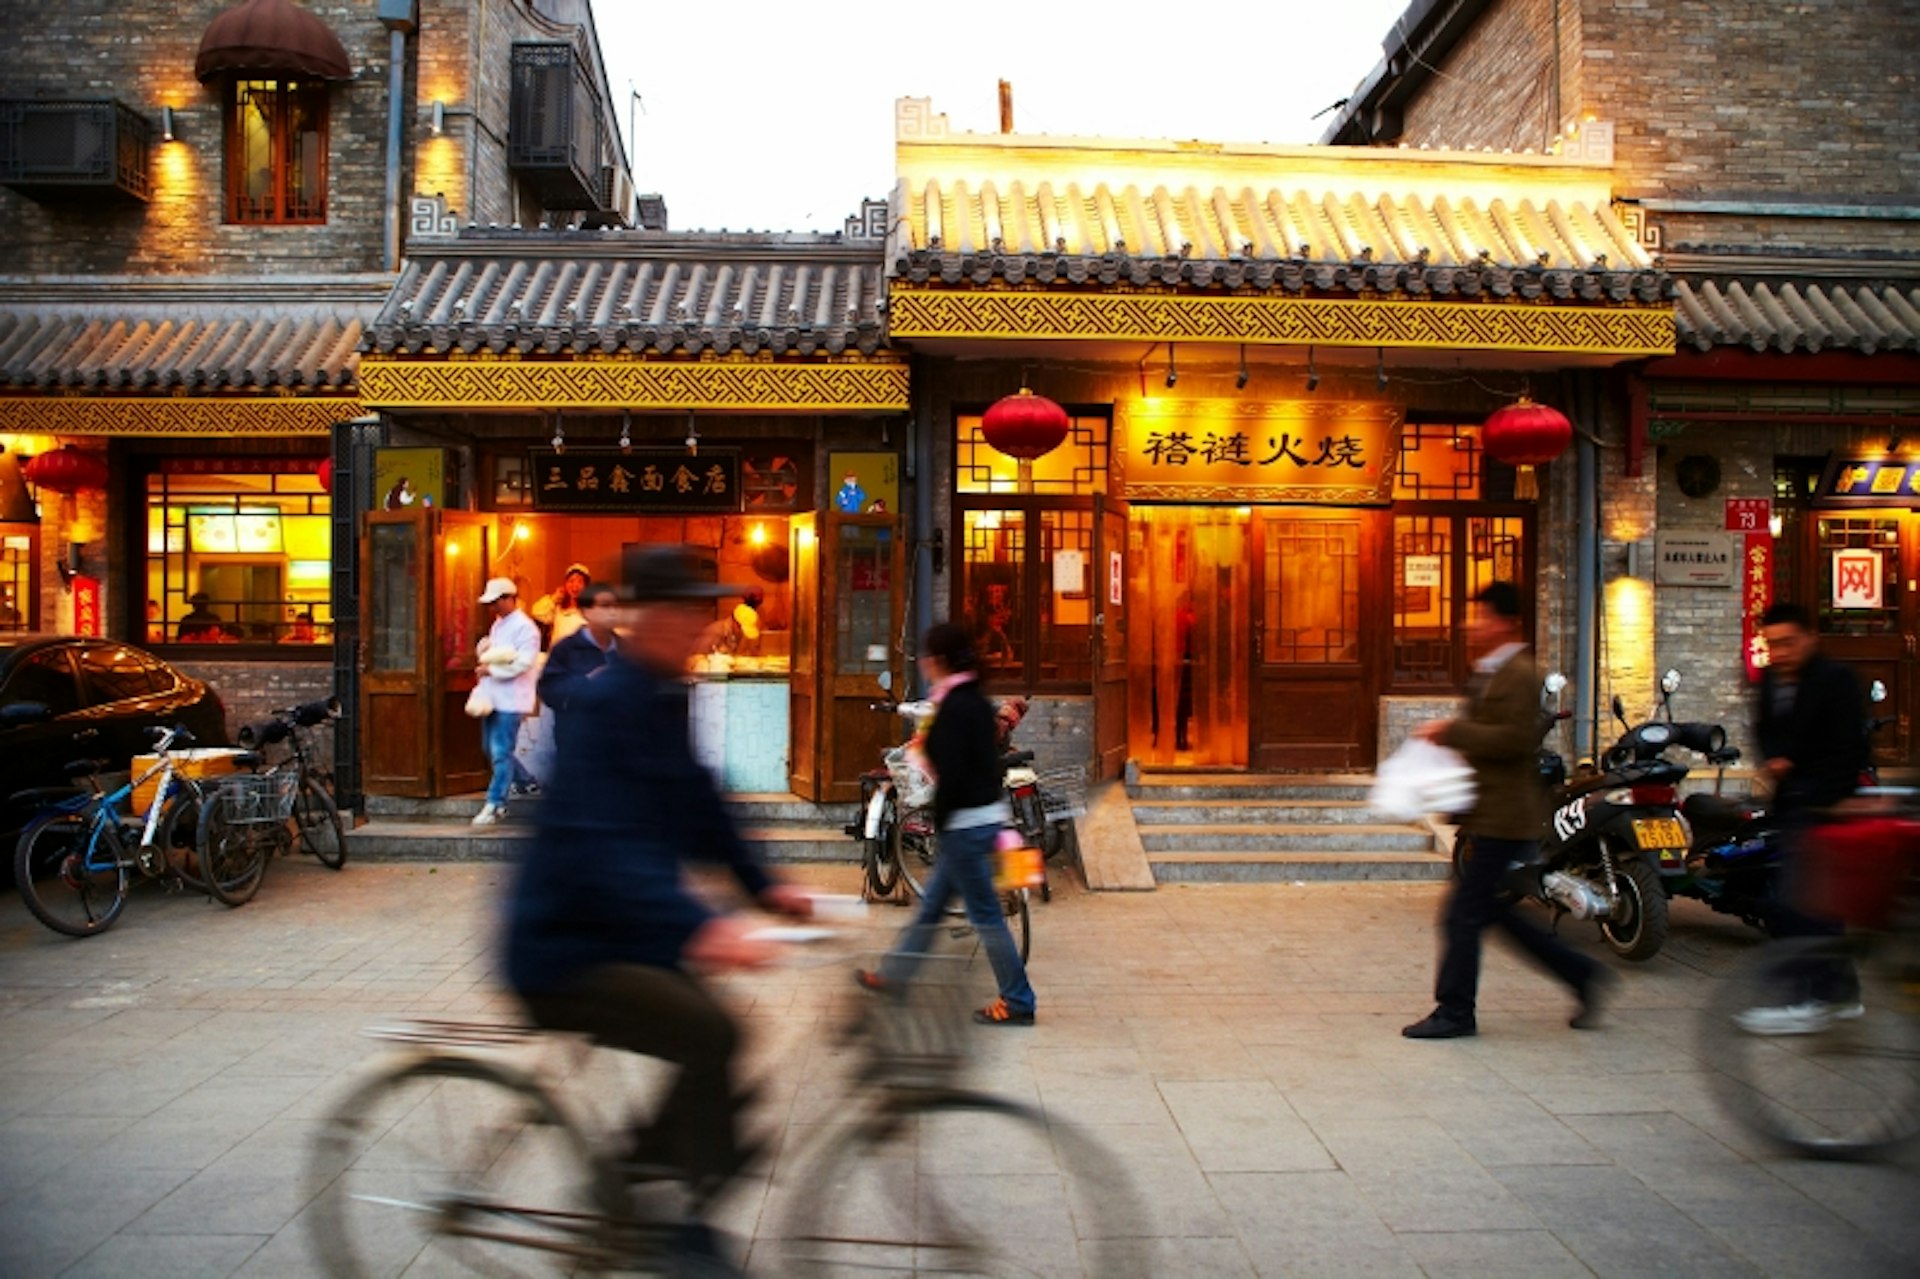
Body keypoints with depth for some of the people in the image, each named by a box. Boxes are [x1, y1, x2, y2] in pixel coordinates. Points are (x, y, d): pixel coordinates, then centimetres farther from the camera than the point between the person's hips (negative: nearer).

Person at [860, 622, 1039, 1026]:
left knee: (985, 915, 1)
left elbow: (952, 774, -21)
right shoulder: (977, 700, 10)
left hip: (966, 822, -10)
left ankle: (1017, 1001, 10)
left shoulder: (954, 708, -18)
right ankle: (893, 974, 34)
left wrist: (939, 821, -10)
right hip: (988, 814, 10)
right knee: (932, 903, 20)